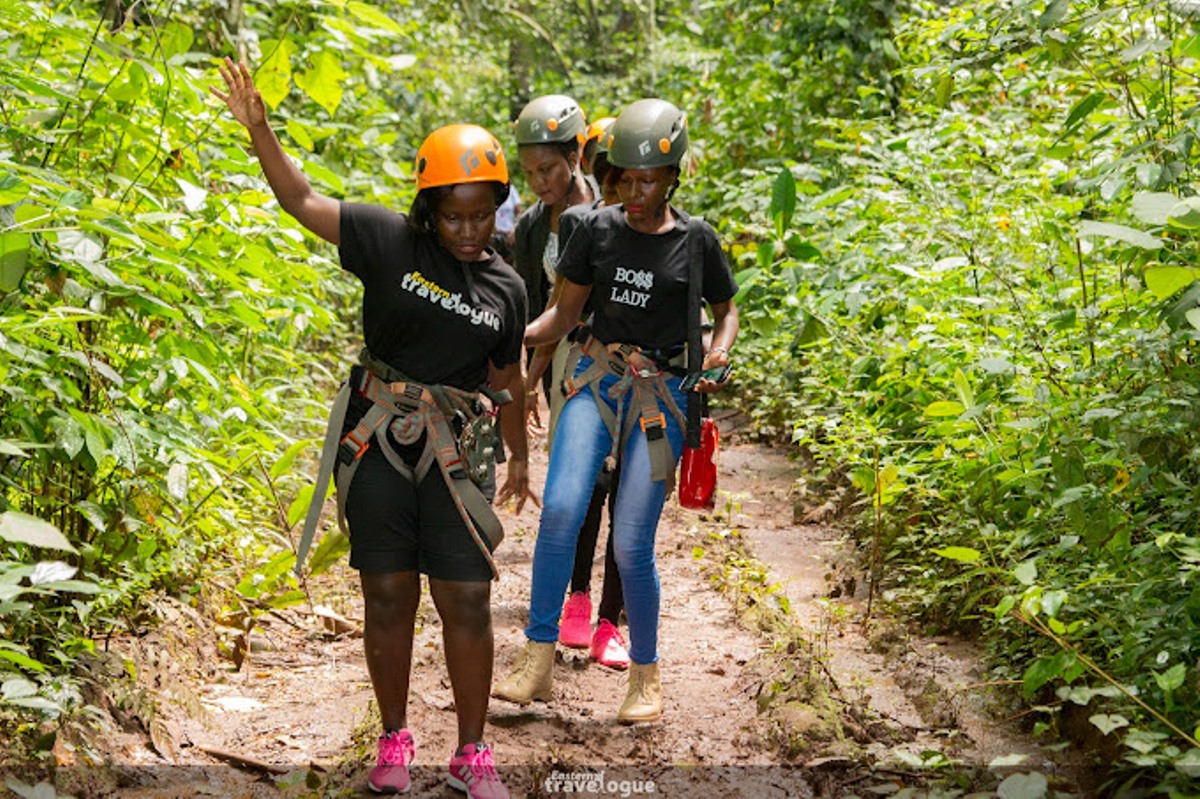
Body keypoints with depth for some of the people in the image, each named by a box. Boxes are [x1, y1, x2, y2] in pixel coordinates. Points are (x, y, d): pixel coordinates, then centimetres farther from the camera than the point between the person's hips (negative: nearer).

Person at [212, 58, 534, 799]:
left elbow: (507, 378, 17)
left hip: (456, 451, 2)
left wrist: (519, 457, 25)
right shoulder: (390, 241, -3)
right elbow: (303, 200, -4)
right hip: (378, 440, -1)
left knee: (467, 601, -1)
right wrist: (258, 129, -16)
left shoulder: (506, 288, 6)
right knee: (389, 597, 6)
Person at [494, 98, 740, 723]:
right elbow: (566, 311, 10)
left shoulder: (695, 240, -1)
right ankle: (537, 660, -10)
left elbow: (725, 309, 13)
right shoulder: (597, 230, 4)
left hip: (662, 394, -2)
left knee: (631, 544, -4)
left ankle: (645, 677, 16)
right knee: (561, 508, -20)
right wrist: (517, 336, -8)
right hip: (597, 380, 2)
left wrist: (719, 352, -8)